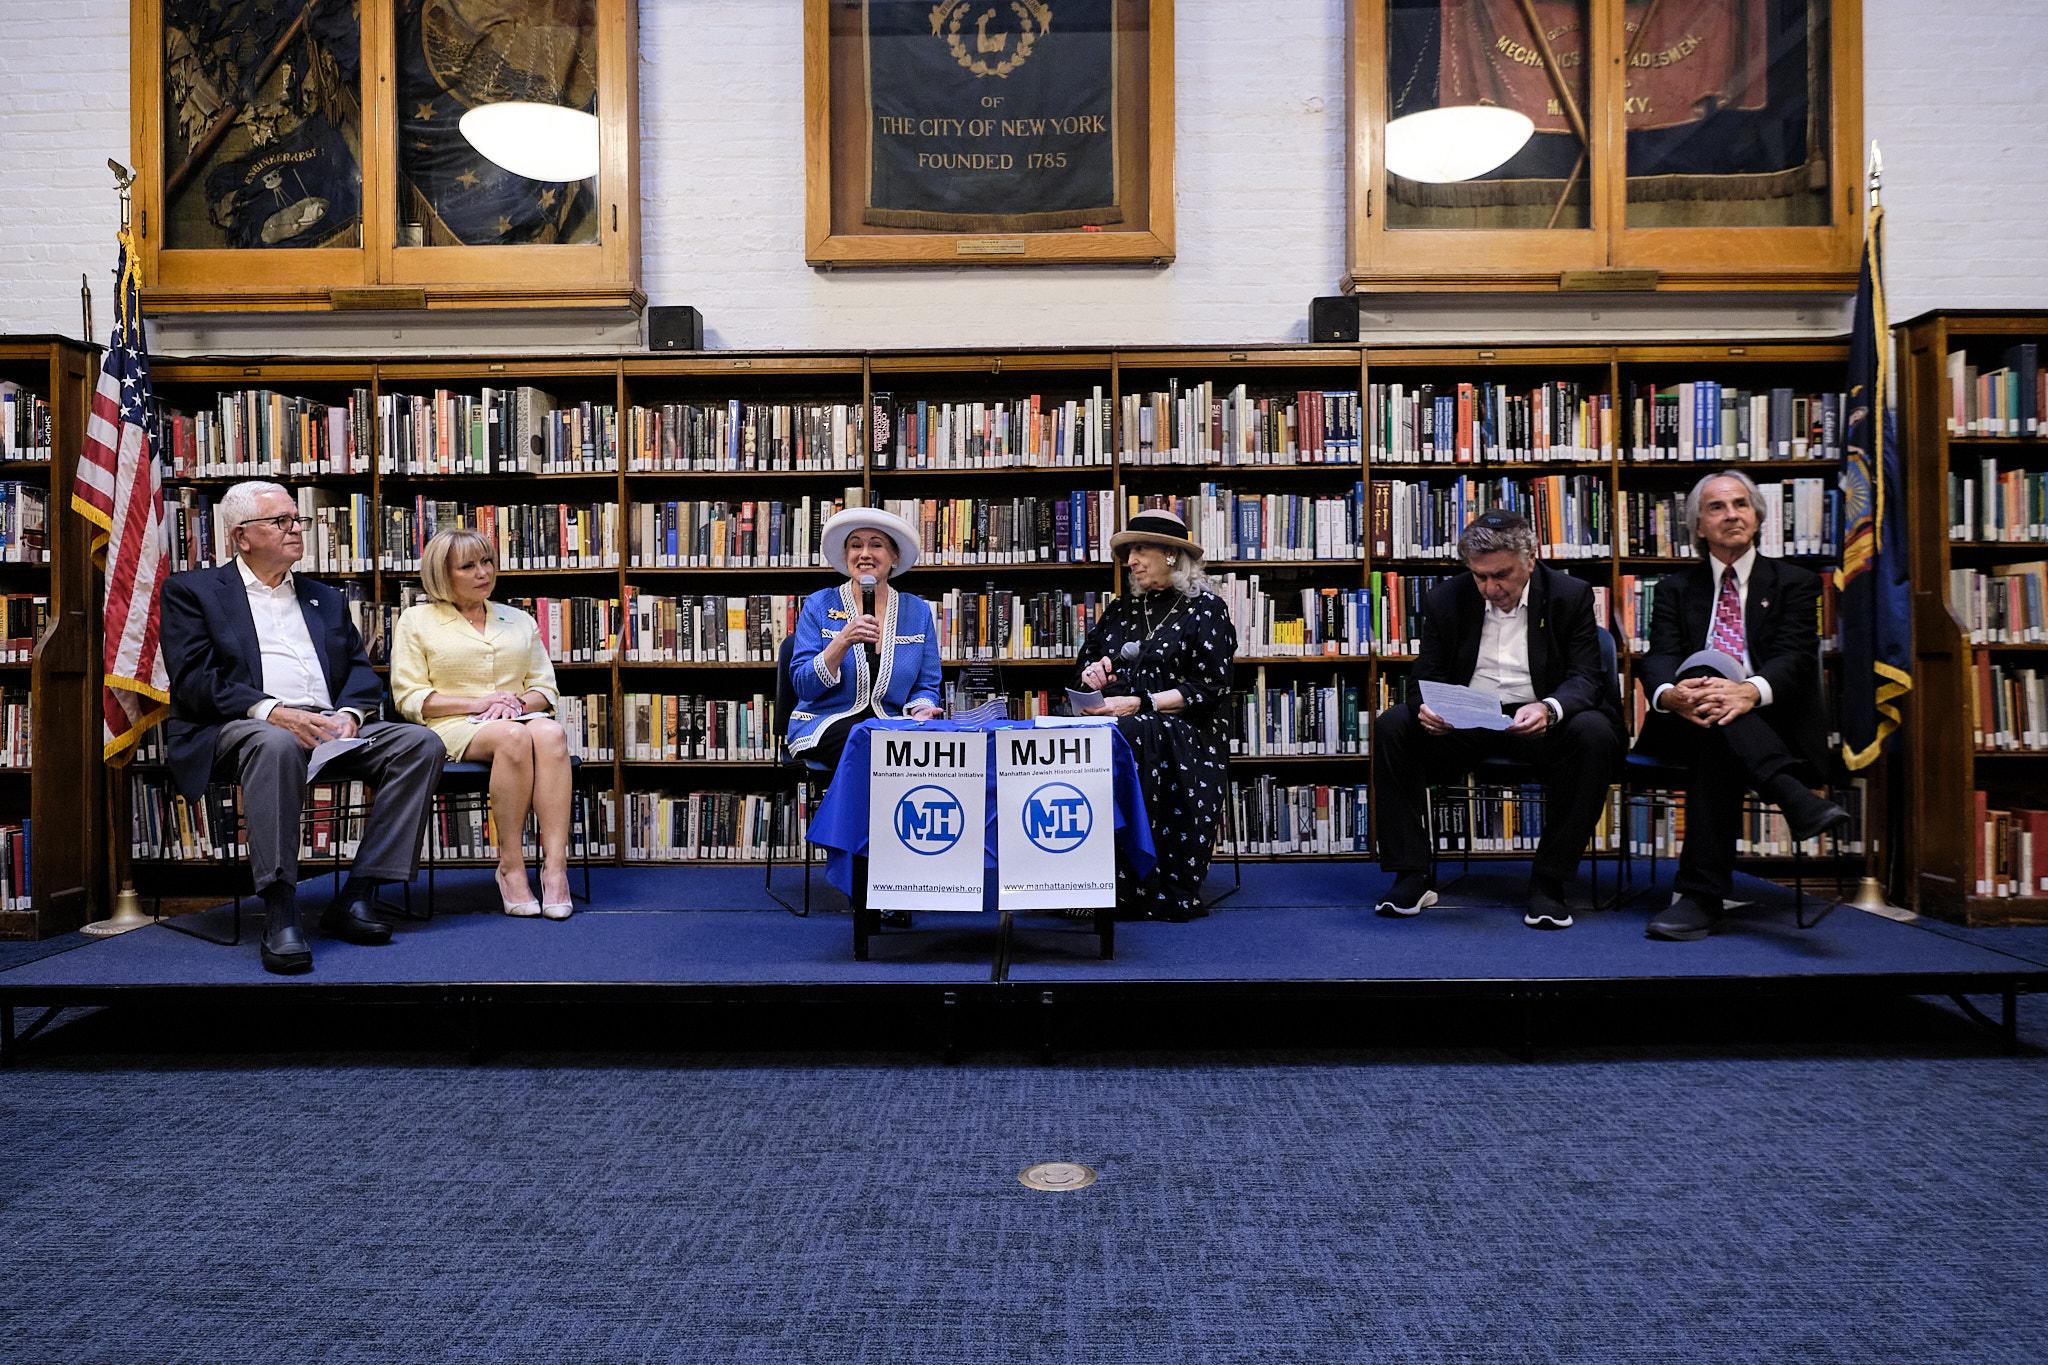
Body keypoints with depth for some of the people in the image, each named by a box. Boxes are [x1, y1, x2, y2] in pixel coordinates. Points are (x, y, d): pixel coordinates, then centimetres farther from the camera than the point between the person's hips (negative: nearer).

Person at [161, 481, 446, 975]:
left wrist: (348, 715, -7)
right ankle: (279, 914, -38)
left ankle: (356, 898, -21)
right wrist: (271, 711, -20)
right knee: (276, 744, -40)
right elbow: (193, 679, -3)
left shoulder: (325, 598, 26)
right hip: (243, 727, -5)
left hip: (327, 726, 5)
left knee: (420, 743, -21)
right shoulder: (192, 590, 11)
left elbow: (361, 670, 16)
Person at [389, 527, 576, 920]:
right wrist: (477, 703, -10)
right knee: (512, 737, -39)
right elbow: (410, 698, 3)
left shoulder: (519, 621, 23)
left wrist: (519, 703, -5)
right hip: (453, 727, -3)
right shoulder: (416, 621, 12)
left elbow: (546, 690, 19)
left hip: (521, 718, 3)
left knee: (551, 733, -36)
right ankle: (510, 865, -31)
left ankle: (555, 865, -44)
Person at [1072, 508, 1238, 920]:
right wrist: (1092, 673, 3)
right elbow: (1081, 667, 28)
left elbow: (1210, 690, -6)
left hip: (1181, 732, -5)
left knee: (1129, 738, -39)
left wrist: (1139, 704, -15)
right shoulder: (1121, 609, 22)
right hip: (1112, 724, 5)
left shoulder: (1205, 608, 4)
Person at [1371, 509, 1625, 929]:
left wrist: (1549, 709, -31)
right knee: (1391, 727, -24)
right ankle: (1412, 877, -19)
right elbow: (1426, 678, 5)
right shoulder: (1445, 601, 3)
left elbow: (1585, 678, -6)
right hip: (1462, 720, 2)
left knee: (1593, 734, -33)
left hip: (1541, 722, -1)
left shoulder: (1571, 596, -1)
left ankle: (1549, 883, -22)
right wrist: (1425, 707, -22)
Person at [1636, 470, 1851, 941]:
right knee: (1701, 669, -35)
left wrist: (1749, 691, -34)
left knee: (1717, 741, -37)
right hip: (1688, 724, 1)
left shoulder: (1794, 583, 12)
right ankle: (1796, 798, -50)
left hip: (1772, 728, 0)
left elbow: (1794, 657, -8)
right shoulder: (1675, 588, 18)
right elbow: (1659, 657, -1)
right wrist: (1671, 694, -30)